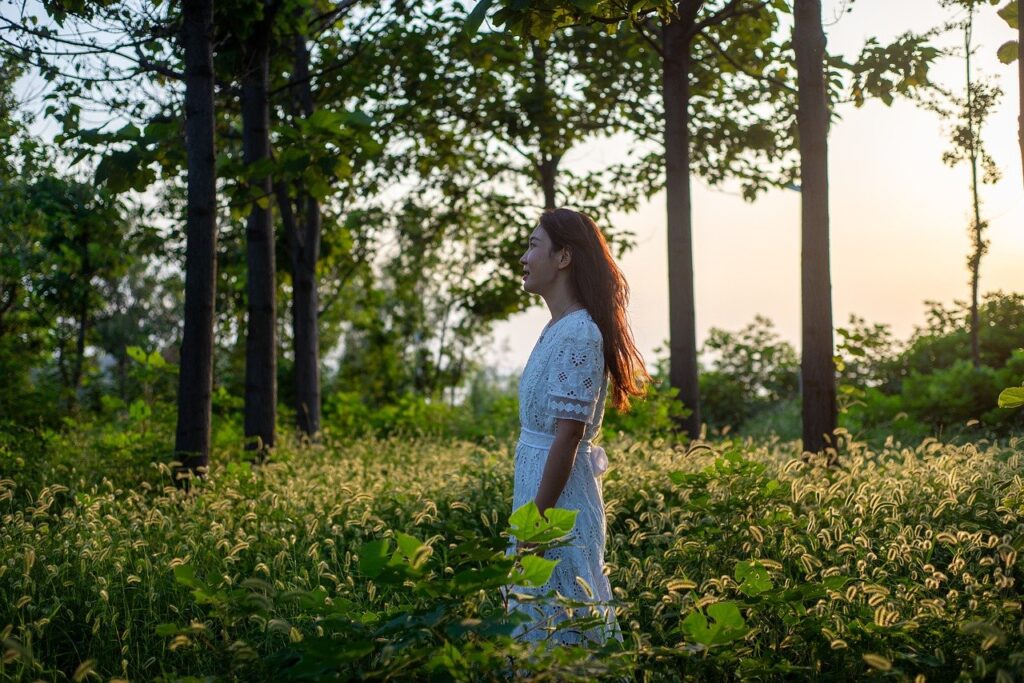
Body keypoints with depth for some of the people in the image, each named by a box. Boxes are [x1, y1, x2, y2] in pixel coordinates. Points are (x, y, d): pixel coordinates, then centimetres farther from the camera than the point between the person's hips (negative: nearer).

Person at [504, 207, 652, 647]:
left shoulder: (578, 335, -18)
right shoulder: (558, 329, 12)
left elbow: (568, 435, -22)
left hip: (560, 496, -10)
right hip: (537, 484, 10)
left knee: (558, 629, -1)